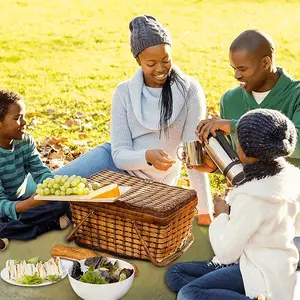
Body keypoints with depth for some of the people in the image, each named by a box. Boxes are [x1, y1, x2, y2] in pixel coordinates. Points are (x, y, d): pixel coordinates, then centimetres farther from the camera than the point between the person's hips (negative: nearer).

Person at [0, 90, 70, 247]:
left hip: (21, 201, 6)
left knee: (62, 202, -14)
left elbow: (41, 172, -8)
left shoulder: (26, 141, -5)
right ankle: (49, 225, -20)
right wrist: (30, 204, -48)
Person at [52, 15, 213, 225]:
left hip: (151, 183, -2)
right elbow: (120, 154, -13)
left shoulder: (189, 90, -17)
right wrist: (147, 156, -36)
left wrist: (205, 210, -20)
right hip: (118, 163, 3)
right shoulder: (125, 92, -10)